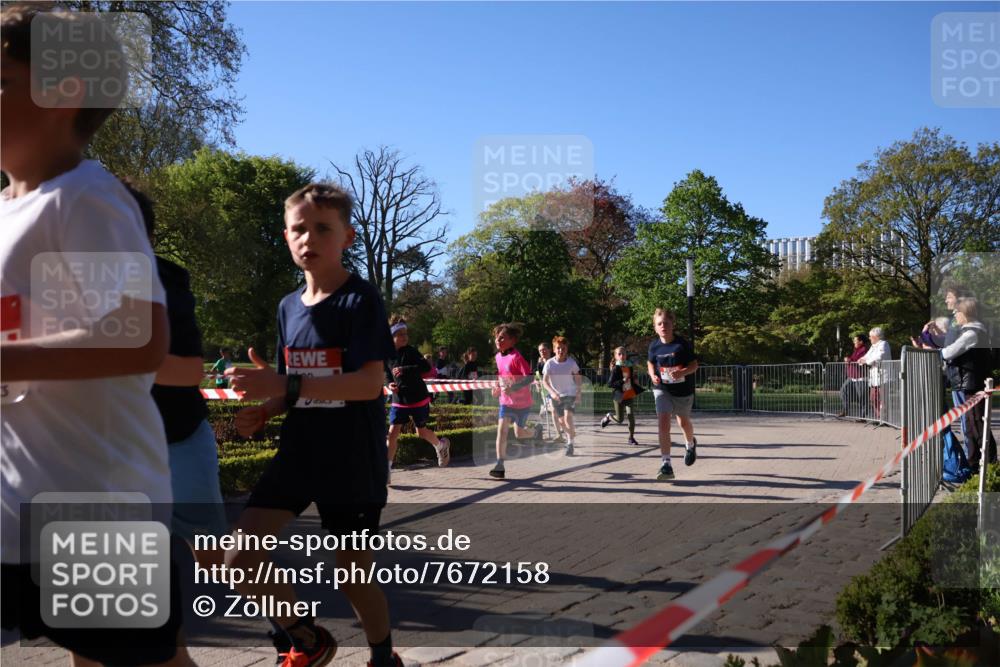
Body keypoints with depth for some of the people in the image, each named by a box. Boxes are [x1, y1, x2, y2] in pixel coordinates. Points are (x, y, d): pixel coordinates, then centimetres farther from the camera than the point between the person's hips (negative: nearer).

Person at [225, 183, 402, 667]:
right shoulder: (289, 307, 9)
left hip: (353, 463, -5)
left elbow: (369, 383, -22)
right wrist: (266, 409, -3)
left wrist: (286, 385, -29)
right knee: (238, 561, -5)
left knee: (354, 574, 6)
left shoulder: (361, 300, -11)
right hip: (297, 455, 6)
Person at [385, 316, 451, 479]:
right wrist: (390, 384, -7)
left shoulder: (411, 351, -13)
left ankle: (441, 445, 42)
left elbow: (427, 367, -25)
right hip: (399, 400, 3)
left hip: (418, 398, -3)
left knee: (421, 432, 11)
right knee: (393, 432, -8)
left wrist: (405, 370, -33)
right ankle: (387, 468, -1)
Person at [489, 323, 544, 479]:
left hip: (521, 402, -5)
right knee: (501, 429, -11)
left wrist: (513, 388, -34)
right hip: (505, 400, 5)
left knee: (519, 433, 9)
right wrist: (498, 387, 5)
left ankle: (536, 430, 43)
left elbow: (530, 378, -25)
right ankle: (499, 466, -11)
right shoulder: (498, 357, 3)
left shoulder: (516, 357, -20)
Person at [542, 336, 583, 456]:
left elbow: (578, 377, 4)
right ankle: (570, 433, 42)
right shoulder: (549, 363, -12)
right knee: (560, 420, 11)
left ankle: (570, 443, -12)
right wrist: (552, 392, -25)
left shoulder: (571, 362, -10)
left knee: (568, 417, -20)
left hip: (570, 394, -2)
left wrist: (578, 393, 0)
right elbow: (544, 380, -11)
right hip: (556, 395, 2)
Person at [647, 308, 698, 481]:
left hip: (683, 390, -1)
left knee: (683, 422, 19)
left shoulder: (682, 344, -17)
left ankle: (690, 445, 55)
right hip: (662, 389, 1)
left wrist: (682, 372, -30)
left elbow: (694, 364, -12)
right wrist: (653, 375, -9)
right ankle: (666, 464, -17)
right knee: (662, 422, -17)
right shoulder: (654, 345, -8)